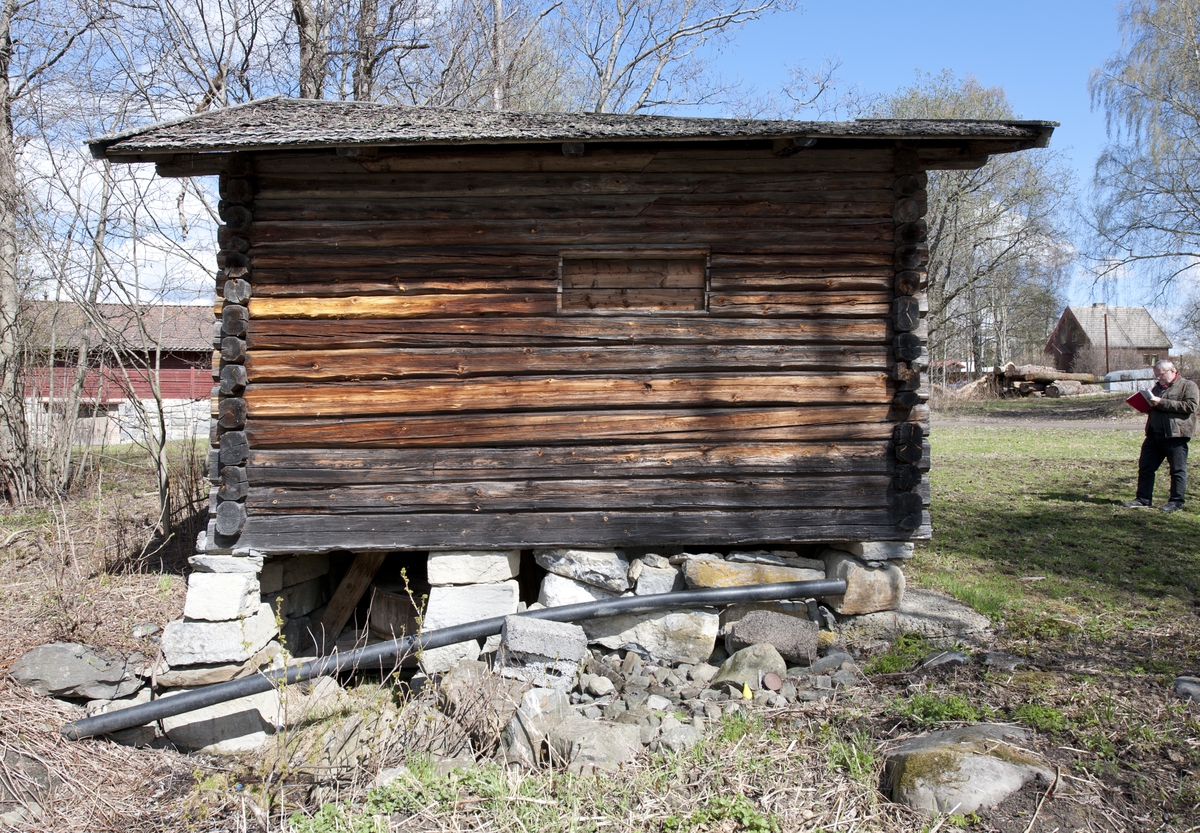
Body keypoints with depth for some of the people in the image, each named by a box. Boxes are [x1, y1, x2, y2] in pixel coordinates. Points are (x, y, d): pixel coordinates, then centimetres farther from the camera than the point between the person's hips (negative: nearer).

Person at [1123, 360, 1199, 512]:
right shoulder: (1157, 387, 22)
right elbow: (1150, 407, 33)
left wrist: (1162, 403, -18)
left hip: (1175, 435, -7)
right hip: (1154, 434, 7)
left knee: (1178, 470, 0)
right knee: (1145, 466, 6)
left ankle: (1176, 502, 6)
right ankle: (1143, 499, 13)